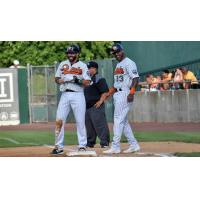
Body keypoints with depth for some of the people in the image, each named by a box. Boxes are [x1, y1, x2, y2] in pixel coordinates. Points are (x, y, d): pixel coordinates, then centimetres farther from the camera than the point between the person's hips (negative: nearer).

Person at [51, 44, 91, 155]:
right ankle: (59, 146, -1)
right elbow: (56, 79, 16)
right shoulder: (62, 64, 13)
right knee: (59, 120, -5)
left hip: (78, 95, -3)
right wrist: (62, 80, -6)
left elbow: (87, 82, -4)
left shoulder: (82, 66, 3)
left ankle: (82, 145, 6)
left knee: (80, 121, -2)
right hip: (65, 95, 3)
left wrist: (77, 79, -19)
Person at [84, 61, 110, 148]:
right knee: (89, 125, 14)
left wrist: (101, 101, -21)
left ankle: (104, 143, -10)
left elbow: (105, 91, -14)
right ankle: (90, 142, 23)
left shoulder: (99, 79, -9)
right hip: (87, 105, 9)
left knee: (100, 124, -11)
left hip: (96, 106, -9)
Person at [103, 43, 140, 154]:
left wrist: (131, 92, -27)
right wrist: (110, 92, 15)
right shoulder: (118, 65, 21)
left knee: (119, 120, -12)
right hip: (117, 94, 10)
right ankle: (133, 145, 14)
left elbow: (135, 78, -17)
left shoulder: (129, 63, -8)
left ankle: (115, 146, -13)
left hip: (125, 94, -10)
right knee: (124, 121, 10)